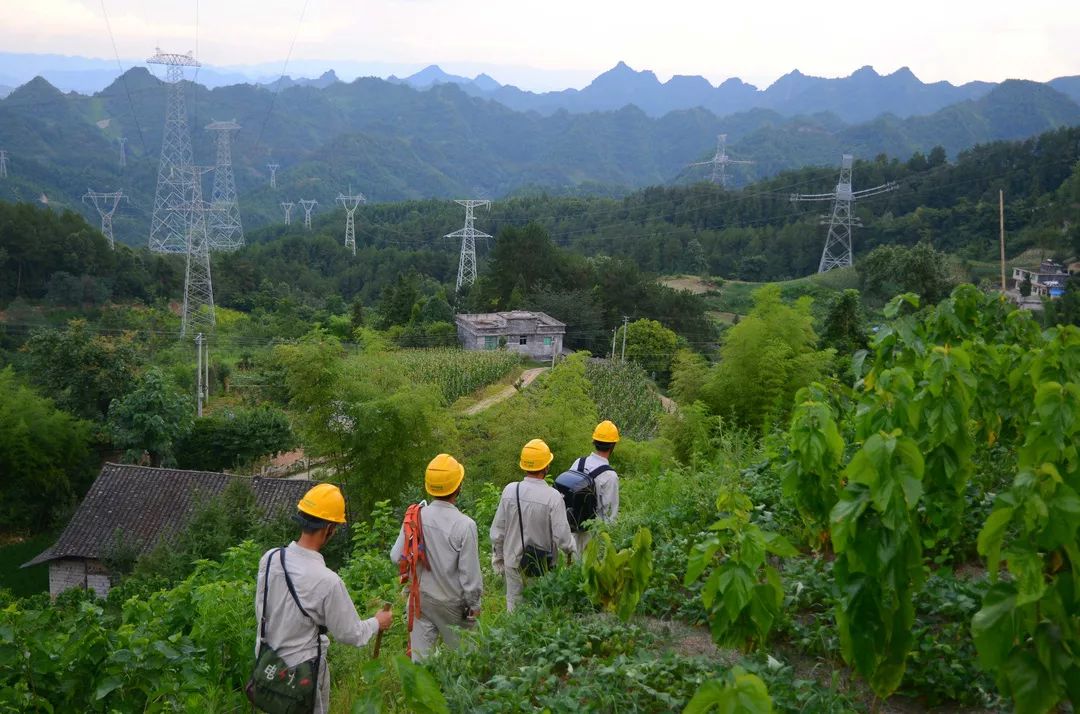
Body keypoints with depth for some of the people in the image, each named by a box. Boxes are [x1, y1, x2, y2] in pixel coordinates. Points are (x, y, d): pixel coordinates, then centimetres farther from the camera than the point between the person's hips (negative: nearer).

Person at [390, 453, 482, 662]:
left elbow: (396, 556, -5)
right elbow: (470, 573, -16)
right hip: (451, 603, -3)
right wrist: (474, 604, -2)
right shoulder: (465, 525, -22)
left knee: (419, 654, 11)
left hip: (420, 597, 3)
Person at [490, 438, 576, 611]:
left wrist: (498, 556, 12)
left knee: (514, 607, 16)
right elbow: (562, 536, -19)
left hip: (514, 563, 3)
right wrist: (571, 550, 3)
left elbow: (497, 531, -4)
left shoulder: (510, 490, -12)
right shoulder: (553, 497, -22)